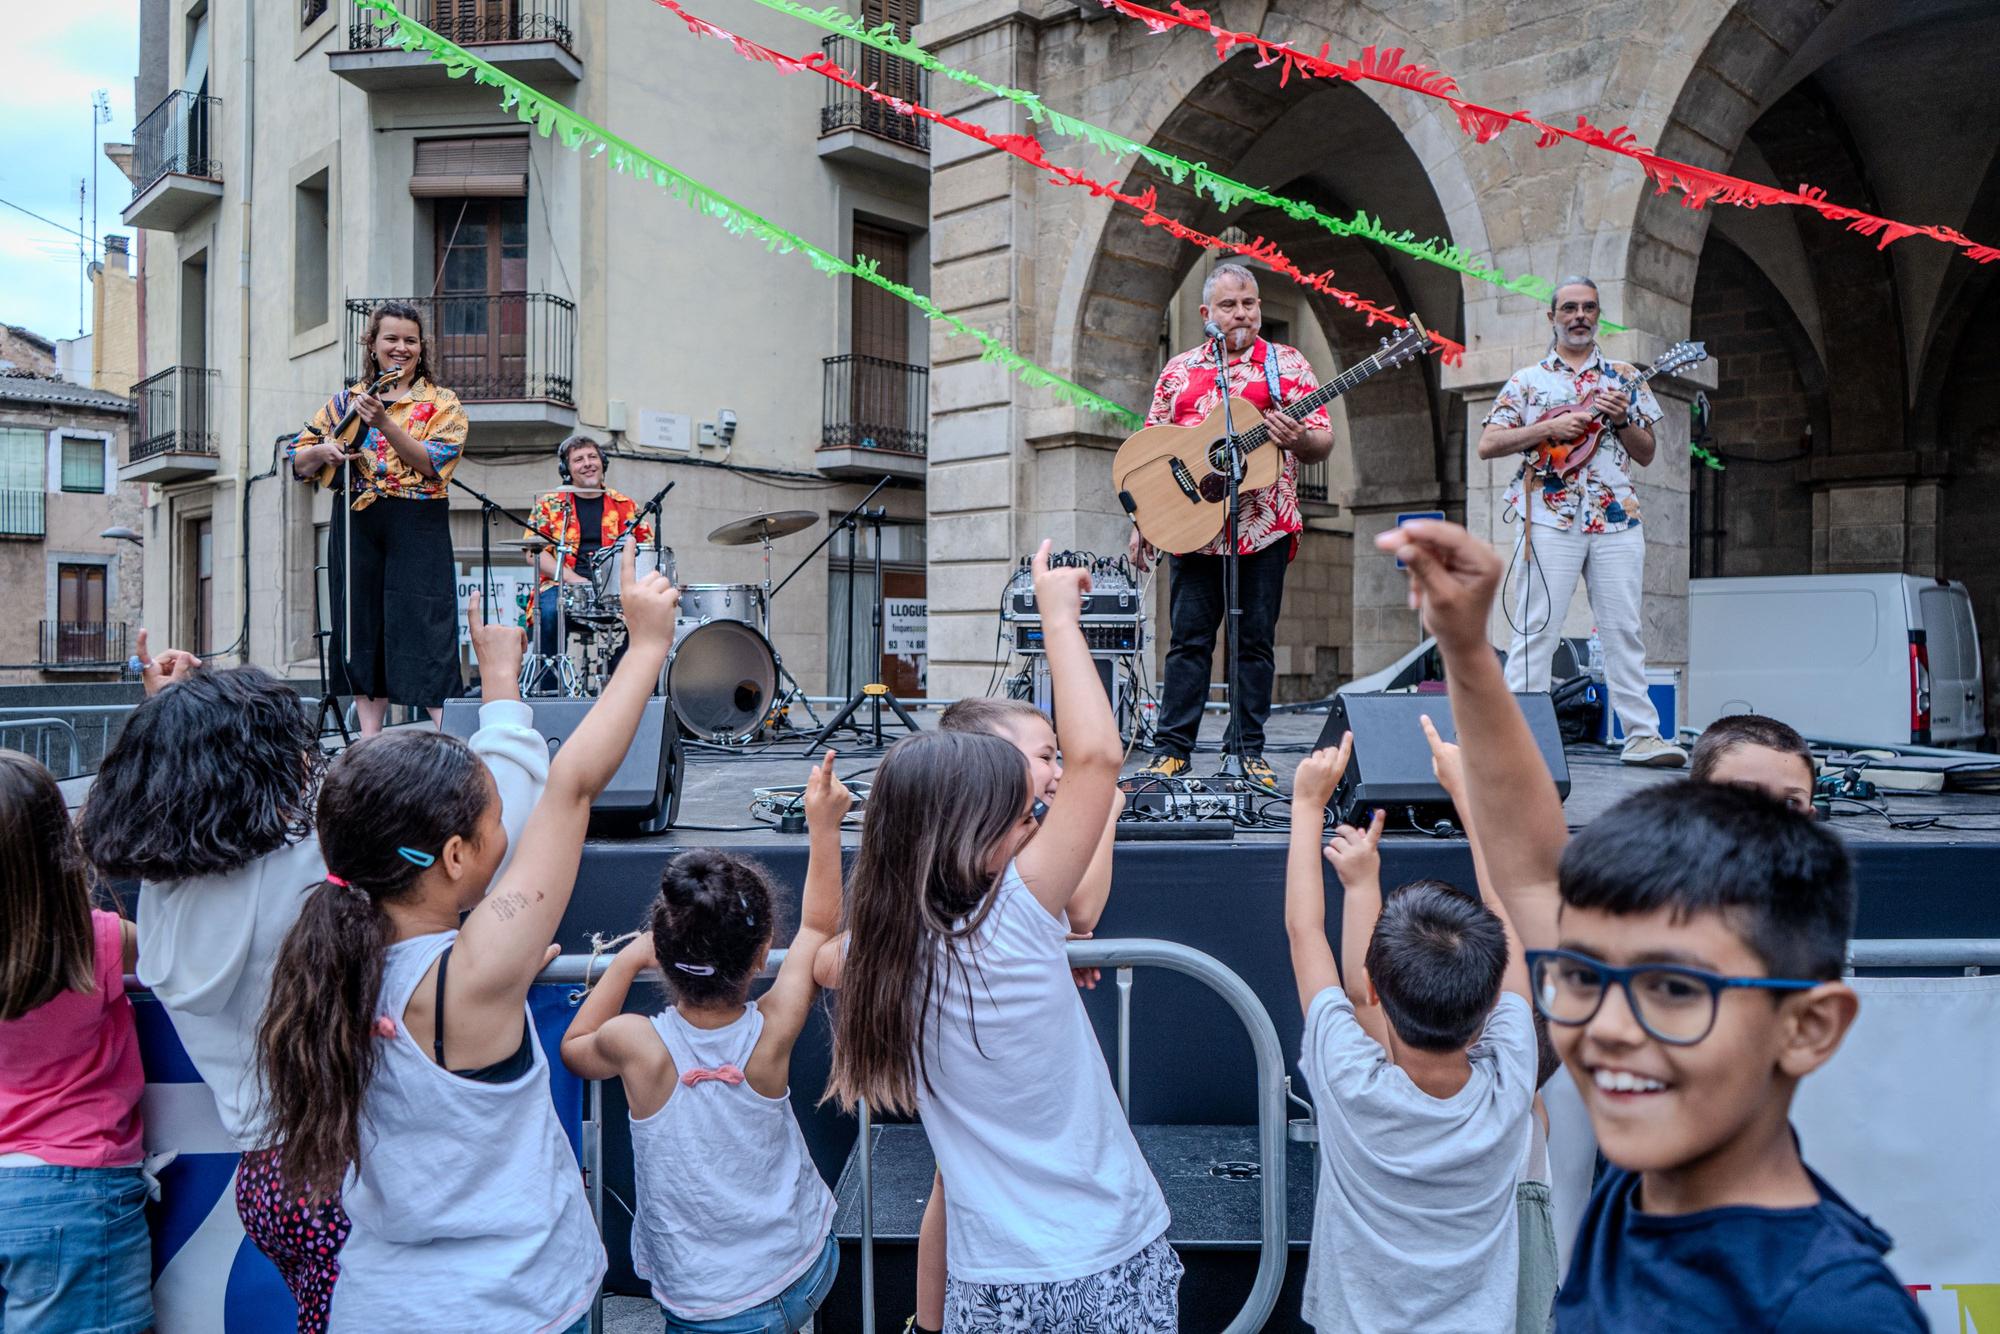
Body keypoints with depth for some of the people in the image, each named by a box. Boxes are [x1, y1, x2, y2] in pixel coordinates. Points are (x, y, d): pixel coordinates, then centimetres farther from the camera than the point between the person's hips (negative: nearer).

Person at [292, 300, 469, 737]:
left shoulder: (442, 403, 5)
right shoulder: (345, 401, 15)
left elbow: (431, 462, -11)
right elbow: (299, 464, 15)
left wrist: (383, 423, -22)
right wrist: (324, 451, -7)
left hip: (418, 527, -4)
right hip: (356, 526, 4)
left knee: (424, 623, -9)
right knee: (361, 622, 5)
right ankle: (370, 737, 11)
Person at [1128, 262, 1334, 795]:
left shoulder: (1287, 364, 7)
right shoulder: (1179, 370, 13)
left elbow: (1323, 442, 3)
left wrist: (1300, 440, -20)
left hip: (1265, 528, -1)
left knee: (1256, 640, 3)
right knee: (1188, 640, 2)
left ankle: (1246, 750, 12)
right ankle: (1172, 748, 8)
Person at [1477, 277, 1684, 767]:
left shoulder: (1623, 376, 16)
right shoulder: (1527, 380, 10)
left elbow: (1646, 454, 15)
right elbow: (1488, 445, 1)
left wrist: (1622, 419, -4)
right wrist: (1550, 427, -10)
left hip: (1616, 519, 2)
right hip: (1551, 519, -2)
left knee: (1624, 630, 1)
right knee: (1537, 629, -5)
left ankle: (1642, 735, 4)